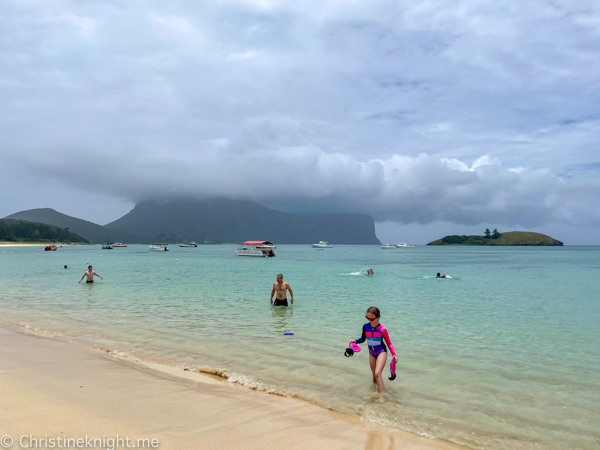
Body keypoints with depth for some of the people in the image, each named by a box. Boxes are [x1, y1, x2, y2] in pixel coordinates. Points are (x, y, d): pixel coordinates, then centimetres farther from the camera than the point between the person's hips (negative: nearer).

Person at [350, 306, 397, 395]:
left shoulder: (382, 329, -16)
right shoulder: (365, 327, -5)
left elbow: (389, 343, -5)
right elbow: (363, 339, 9)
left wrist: (394, 354, -15)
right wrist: (355, 341, -10)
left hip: (381, 352, -5)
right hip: (371, 353, 5)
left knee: (377, 373, -22)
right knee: (375, 375, 15)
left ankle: (382, 395, -21)